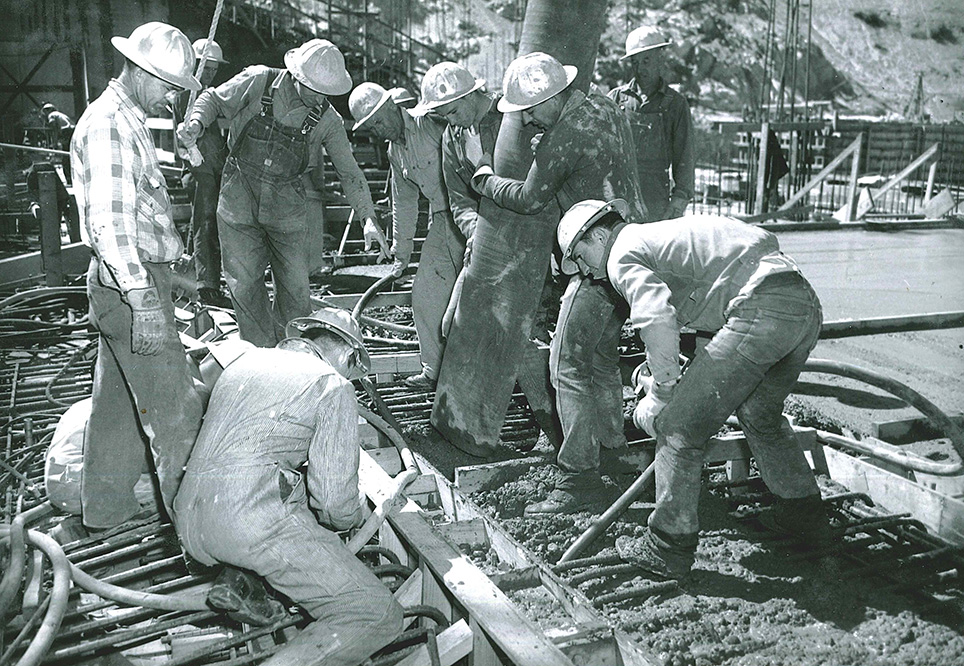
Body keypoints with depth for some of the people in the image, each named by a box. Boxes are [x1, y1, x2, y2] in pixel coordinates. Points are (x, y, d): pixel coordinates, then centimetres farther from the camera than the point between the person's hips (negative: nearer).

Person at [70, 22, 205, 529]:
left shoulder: (127, 120, 18)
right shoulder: (108, 124, -15)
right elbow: (108, 220, -24)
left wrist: (170, 270, 26)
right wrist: (143, 299, -28)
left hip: (132, 279, 11)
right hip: (131, 283, -11)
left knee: (118, 399, 18)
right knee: (173, 410, -7)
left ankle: (106, 506, 31)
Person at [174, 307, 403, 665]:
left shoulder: (243, 360, 22)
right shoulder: (332, 386, 0)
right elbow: (336, 502, -4)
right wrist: (353, 518, 20)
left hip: (190, 526, 8)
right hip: (256, 516, -8)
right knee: (377, 616, -6)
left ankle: (236, 581, 15)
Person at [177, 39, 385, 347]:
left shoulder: (327, 120, -5)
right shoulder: (258, 82, -8)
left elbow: (349, 173, 0)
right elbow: (214, 99, 6)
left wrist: (368, 217, -9)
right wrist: (196, 122, -15)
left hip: (287, 208, 1)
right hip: (239, 201, 0)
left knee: (295, 290, 2)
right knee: (244, 284, 2)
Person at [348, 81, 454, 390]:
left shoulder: (432, 122, -11)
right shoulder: (395, 151, 15)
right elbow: (403, 204, 24)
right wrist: (401, 253, 26)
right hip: (441, 221, 8)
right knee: (425, 293, 7)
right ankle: (435, 370, 20)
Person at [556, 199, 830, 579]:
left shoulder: (624, 254, 4)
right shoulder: (668, 233, 31)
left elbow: (659, 324, -15)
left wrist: (661, 395, -1)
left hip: (760, 312, -10)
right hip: (807, 302, 10)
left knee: (680, 427, 0)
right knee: (760, 414, 31)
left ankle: (669, 548, 9)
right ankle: (803, 512, 44)